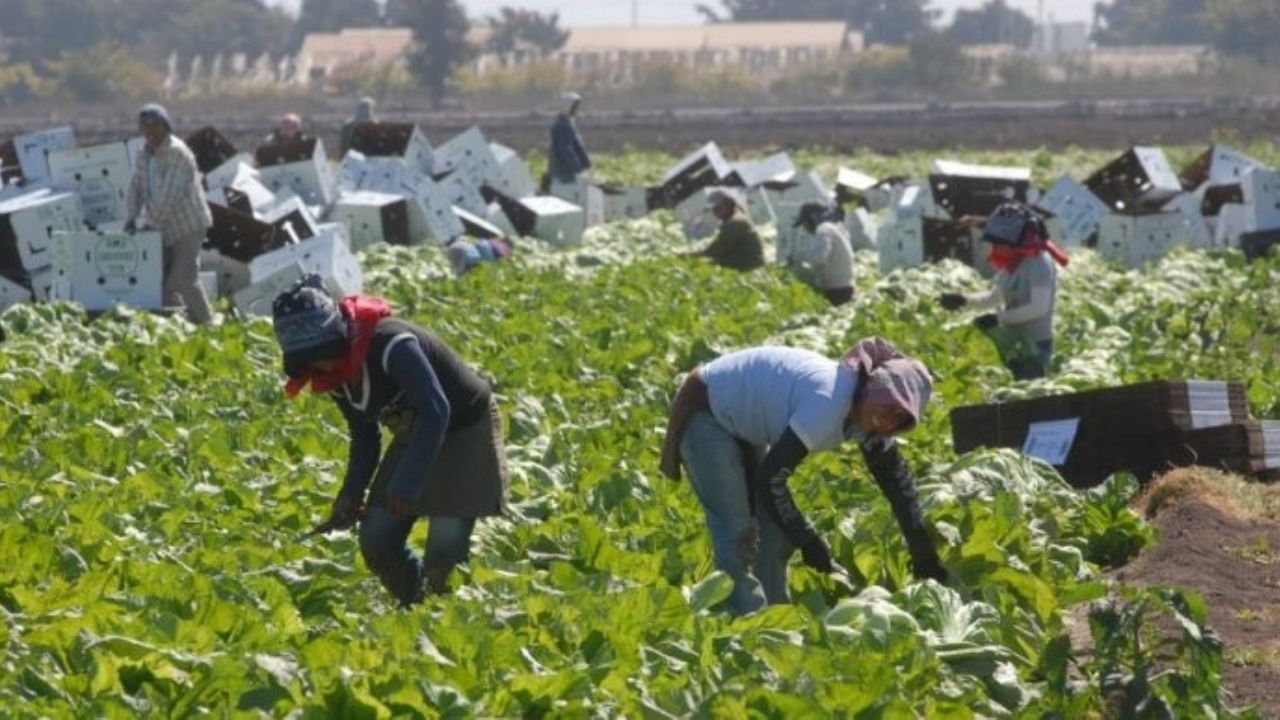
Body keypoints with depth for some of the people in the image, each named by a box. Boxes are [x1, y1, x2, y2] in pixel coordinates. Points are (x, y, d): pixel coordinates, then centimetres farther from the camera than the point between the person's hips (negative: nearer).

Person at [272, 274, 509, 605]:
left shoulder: (390, 345, -30)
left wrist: (408, 482, -41)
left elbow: (435, 411, -37)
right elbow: (364, 439, 9)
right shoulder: (335, 375, -3)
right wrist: (350, 495, -4)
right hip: (414, 437, 8)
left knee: (444, 552, -17)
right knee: (377, 541, 0)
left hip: (466, 432, -8)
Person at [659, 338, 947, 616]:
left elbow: (897, 480, 4)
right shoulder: (829, 401, -35)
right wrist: (807, 541, -22)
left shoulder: (867, 414, -8)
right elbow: (771, 477, -33)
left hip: (742, 424, 9)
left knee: (775, 529, 7)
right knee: (738, 531, -15)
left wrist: (924, 556, 3)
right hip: (705, 415, -9)